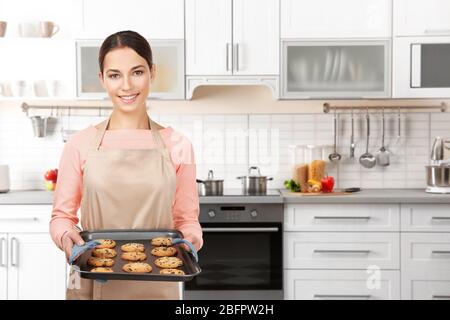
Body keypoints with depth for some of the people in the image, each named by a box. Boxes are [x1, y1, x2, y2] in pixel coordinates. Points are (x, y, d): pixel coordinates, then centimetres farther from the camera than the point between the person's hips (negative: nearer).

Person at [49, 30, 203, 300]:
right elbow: (62, 215, 4)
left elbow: (186, 218, 6)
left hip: (156, 285, 0)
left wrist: (191, 237, -15)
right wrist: (66, 235, -17)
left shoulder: (177, 146, 0)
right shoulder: (80, 145, -2)